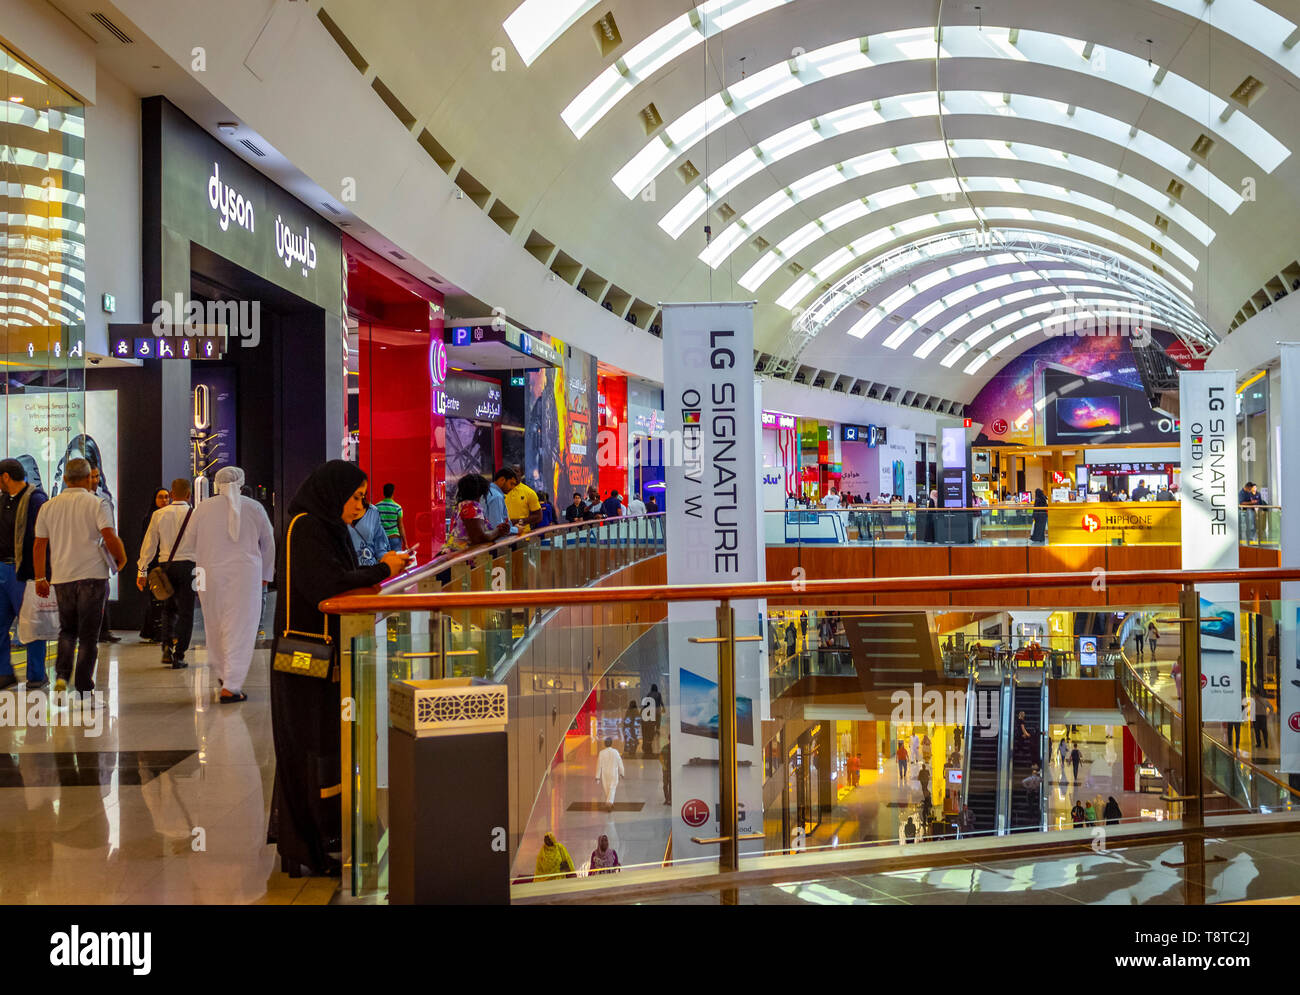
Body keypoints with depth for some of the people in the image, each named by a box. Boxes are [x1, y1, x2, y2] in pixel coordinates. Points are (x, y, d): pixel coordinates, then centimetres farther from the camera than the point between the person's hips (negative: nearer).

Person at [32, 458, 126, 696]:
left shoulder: (48, 506, 8)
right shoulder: (96, 504, -4)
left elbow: (39, 545, 10)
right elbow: (110, 537, -16)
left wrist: (40, 578, 16)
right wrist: (121, 560, 1)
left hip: (61, 577, 4)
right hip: (92, 575, -3)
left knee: (67, 630, 17)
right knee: (89, 633, 4)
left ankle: (62, 674, -1)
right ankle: (83, 684, 4)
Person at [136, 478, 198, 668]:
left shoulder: (159, 514, 2)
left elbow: (149, 544, 5)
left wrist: (142, 571, 11)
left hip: (166, 566, 3)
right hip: (187, 566, -2)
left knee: (168, 610, 19)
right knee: (185, 612, 4)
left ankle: (167, 648, 2)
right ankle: (178, 656, 0)